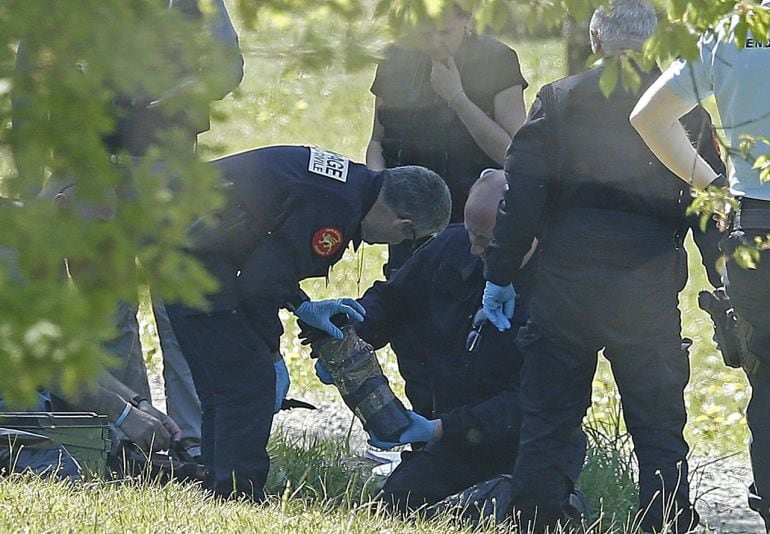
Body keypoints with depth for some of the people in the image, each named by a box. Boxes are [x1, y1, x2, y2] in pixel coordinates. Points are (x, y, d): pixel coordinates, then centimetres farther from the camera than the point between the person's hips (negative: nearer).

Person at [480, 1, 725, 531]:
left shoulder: (558, 99, 3)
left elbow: (522, 194, -1)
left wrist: (501, 274, 4)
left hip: (566, 283, 1)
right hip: (648, 284, -1)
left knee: (547, 422, 9)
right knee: (659, 427, 5)